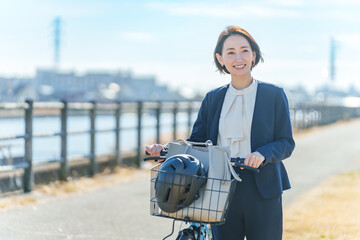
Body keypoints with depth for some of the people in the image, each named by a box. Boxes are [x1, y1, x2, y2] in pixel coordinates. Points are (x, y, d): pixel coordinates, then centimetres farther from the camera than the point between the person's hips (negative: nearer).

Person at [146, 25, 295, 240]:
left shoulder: (274, 95, 3)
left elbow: (286, 142, 0)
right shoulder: (213, 98, 12)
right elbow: (197, 141, 10)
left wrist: (262, 154, -21)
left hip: (262, 191, -2)